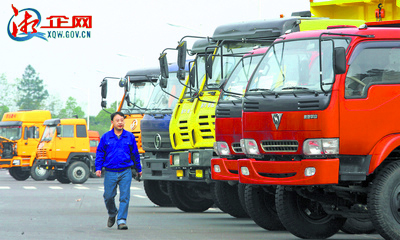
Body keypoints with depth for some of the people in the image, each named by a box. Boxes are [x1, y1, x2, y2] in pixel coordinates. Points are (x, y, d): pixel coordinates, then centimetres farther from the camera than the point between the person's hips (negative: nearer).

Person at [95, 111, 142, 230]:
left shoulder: (130, 137, 6)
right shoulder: (106, 137, 4)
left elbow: (135, 154, 14)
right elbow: (100, 153, 9)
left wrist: (138, 169, 20)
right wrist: (98, 168, -1)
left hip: (125, 172, 0)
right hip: (110, 172, 0)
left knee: (125, 197, -8)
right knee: (108, 196, 3)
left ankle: (121, 220, -4)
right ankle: (112, 214, 31)